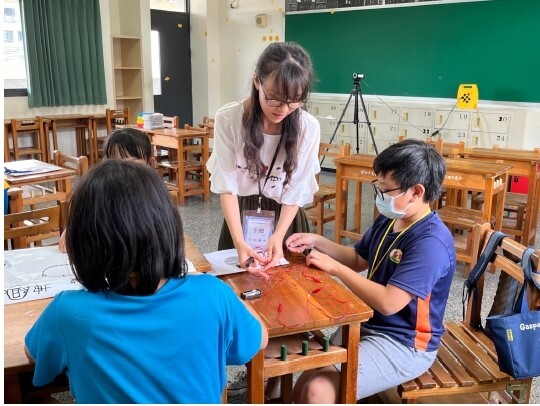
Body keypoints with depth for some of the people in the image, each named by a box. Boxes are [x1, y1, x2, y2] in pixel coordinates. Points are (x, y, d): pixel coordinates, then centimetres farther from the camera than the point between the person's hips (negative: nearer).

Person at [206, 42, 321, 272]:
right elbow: (227, 186, -18)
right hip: (240, 218, 0)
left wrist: (277, 237, -26)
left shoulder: (308, 128, -17)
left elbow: (296, 192, -12)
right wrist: (239, 243, -28)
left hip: (287, 221, 0)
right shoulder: (228, 119, -18)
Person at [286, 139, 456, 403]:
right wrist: (317, 242, 2)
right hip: (368, 326, 8)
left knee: (319, 390, -20)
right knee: (304, 378, 5)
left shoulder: (430, 242, -26)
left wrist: (336, 268, -22)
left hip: (404, 346, -8)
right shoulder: (388, 220, 2)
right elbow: (358, 259, 17)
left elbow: (389, 302, -31)